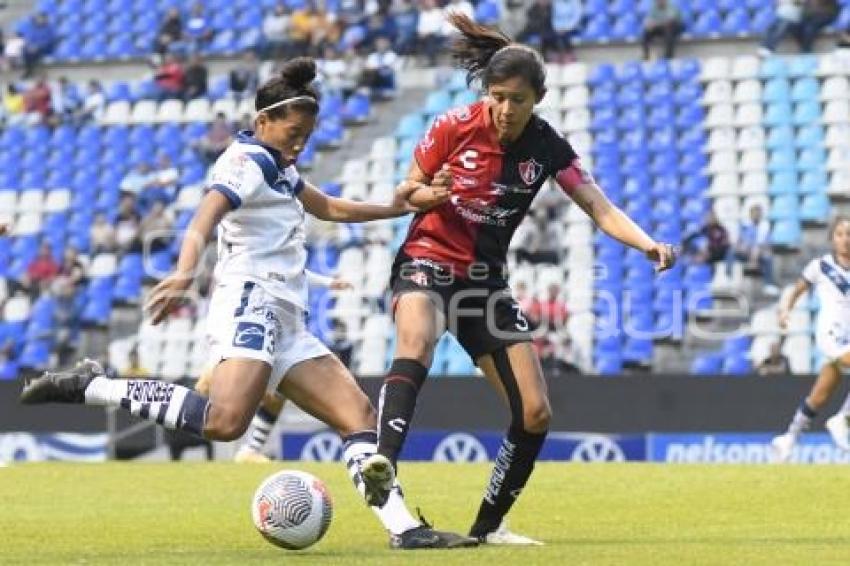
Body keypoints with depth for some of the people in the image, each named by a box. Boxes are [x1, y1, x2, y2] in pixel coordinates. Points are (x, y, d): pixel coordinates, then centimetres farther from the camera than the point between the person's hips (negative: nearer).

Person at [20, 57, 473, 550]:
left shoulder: (278, 166, 24)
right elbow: (206, 217, -24)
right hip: (251, 302, -10)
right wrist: (185, 272, -44)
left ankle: (405, 528, -5)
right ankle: (90, 387, -20)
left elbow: (327, 208, 42)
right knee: (226, 421, -31)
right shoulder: (249, 161, -5)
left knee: (360, 414, 1)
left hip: (285, 323, 10)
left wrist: (391, 209, 32)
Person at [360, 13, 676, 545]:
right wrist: (429, 194, -24)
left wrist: (648, 243, -28)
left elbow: (601, 208, -9)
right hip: (428, 261, -4)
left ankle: (489, 525, 14)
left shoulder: (548, 147, -5)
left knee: (536, 414, -2)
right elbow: (409, 192, 1)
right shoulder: (454, 127, -11)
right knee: (416, 347, -39)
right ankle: (384, 463, -57)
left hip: (486, 281, 4)